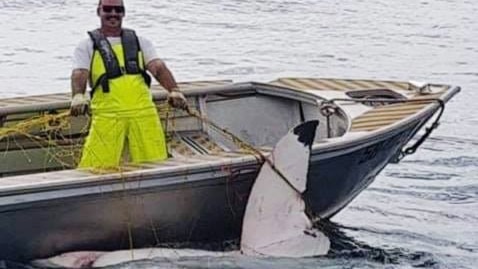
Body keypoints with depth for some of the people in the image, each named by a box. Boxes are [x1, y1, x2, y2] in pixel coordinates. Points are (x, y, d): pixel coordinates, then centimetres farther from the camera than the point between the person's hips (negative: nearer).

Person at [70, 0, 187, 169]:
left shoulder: (140, 42, 18)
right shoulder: (87, 46, 12)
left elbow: (158, 68, 3)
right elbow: (79, 75, -4)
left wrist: (174, 90, -17)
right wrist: (78, 97, -27)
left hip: (144, 113, 2)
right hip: (107, 115, -2)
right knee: (96, 168, -11)